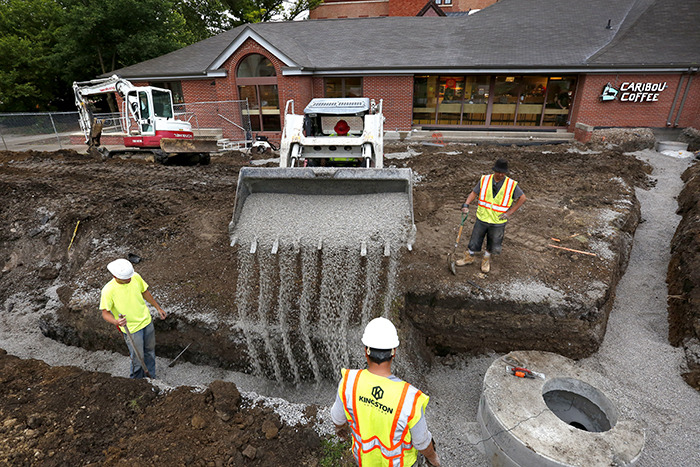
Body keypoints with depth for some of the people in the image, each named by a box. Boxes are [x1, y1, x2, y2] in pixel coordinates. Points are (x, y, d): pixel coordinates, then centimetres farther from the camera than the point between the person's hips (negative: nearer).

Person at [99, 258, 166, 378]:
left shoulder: (136, 277, -12)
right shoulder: (108, 291, -24)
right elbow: (105, 313, -14)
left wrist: (158, 308, 15)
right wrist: (116, 321, -36)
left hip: (147, 321, 5)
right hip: (131, 329, -5)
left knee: (150, 352, 21)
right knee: (138, 358, 7)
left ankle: (151, 378, 43)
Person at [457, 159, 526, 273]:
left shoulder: (511, 185, -9)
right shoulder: (484, 180, -4)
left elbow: (522, 198, -1)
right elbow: (474, 192, 5)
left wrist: (509, 213, -7)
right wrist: (466, 204, -11)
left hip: (498, 222, -1)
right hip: (482, 218, 1)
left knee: (493, 245, 14)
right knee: (475, 241, 12)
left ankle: (486, 260, 41)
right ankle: (469, 258, 37)